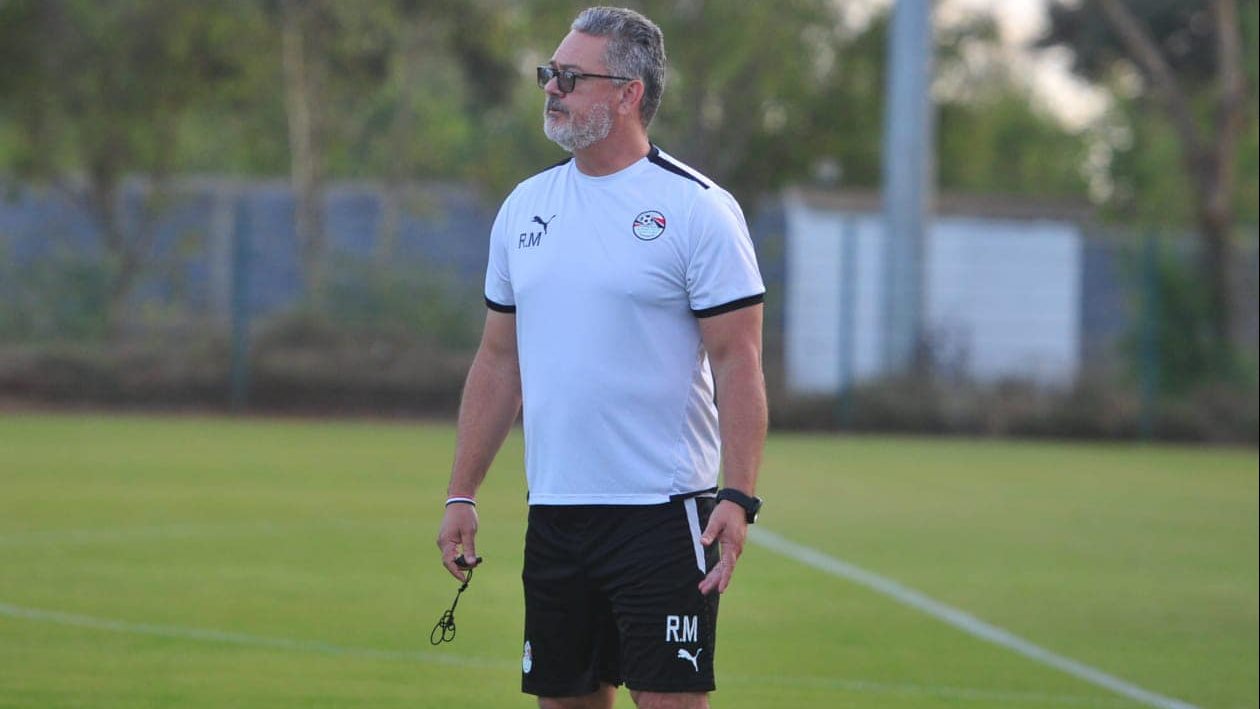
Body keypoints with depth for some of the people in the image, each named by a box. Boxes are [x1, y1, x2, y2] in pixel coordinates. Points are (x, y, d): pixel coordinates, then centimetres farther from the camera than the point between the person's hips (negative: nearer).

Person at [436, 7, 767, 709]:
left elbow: (738, 362, -9)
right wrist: (463, 495, 12)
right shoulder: (526, 206, 12)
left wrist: (740, 498, -19)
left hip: (664, 513, -6)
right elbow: (499, 361, 17)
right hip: (554, 514, 6)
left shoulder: (697, 208, -6)